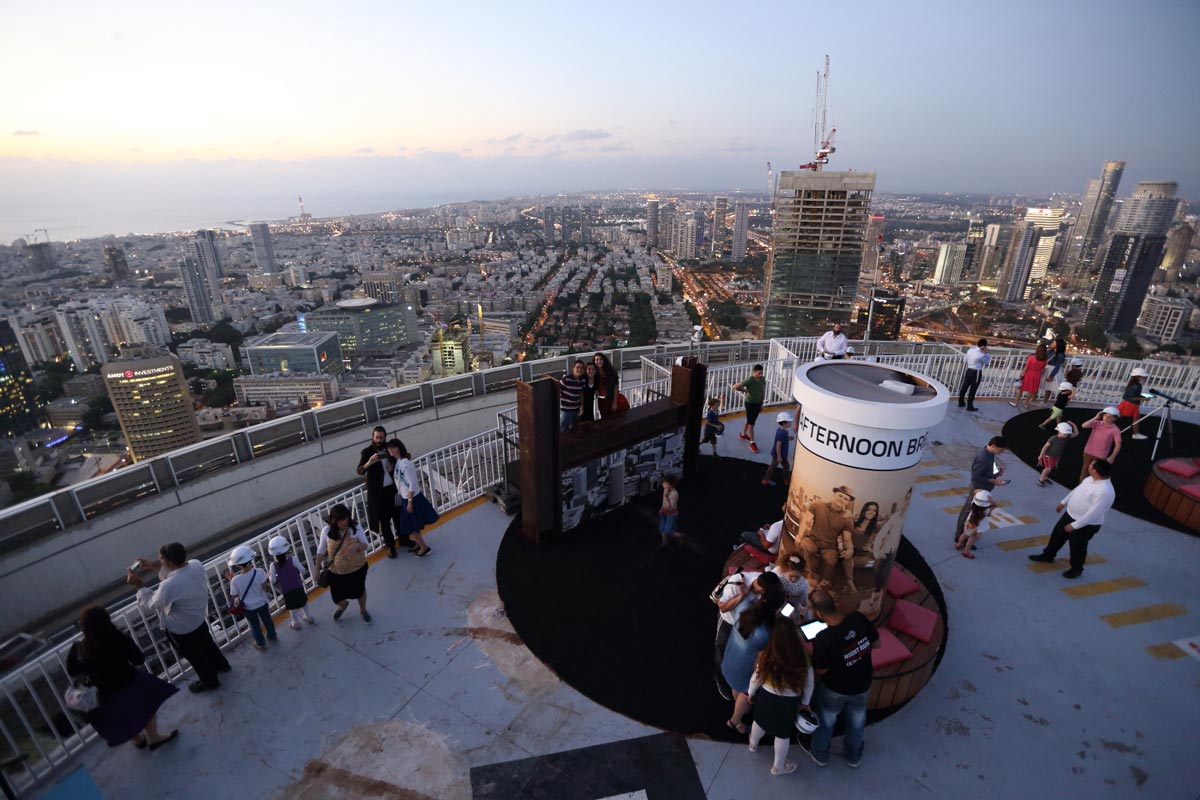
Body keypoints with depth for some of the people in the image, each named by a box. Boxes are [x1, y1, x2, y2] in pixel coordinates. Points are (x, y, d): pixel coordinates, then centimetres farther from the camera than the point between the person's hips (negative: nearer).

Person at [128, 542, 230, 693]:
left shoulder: (169, 586, -40)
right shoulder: (196, 565, -20)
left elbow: (151, 605, -19)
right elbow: (176, 570, 3)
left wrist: (138, 585, -12)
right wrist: (151, 564, -2)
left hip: (181, 628, -6)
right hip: (200, 618, 6)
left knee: (194, 655, 21)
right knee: (206, 644, 32)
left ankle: (209, 682, 46)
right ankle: (222, 664, 57)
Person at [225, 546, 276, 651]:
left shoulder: (235, 580, -27)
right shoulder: (259, 572, -25)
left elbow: (234, 595, -11)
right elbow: (264, 587, -17)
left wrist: (230, 580, -5)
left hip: (248, 608, -1)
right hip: (262, 603, 1)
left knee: (255, 626, 23)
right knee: (267, 620, 27)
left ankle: (261, 644, 43)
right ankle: (272, 637, 50)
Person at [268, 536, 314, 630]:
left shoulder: (273, 565, -18)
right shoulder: (292, 559, -19)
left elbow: (273, 581, -13)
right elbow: (302, 570, -15)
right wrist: (302, 580, 5)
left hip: (286, 591, -1)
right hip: (298, 587, 1)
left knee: (292, 607, 19)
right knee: (303, 602, 24)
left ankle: (296, 624, 36)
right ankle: (308, 617, 41)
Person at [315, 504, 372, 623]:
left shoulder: (356, 527, -22)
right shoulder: (326, 531, -19)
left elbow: (365, 545, -14)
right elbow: (321, 551, -4)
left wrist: (357, 546, -36)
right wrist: (317, 569, 1)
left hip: (357, 568, -1)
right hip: (336, 571, 1)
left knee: (360, 590, 21)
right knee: (336, 596, 17)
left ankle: (363, 610, 53)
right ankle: (343, 606, 56)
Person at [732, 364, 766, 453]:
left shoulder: (762, 380, -4)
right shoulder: (749, 380, -25)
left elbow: (762, 392, 10)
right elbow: (735, 387, -28)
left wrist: (761, 404, 11)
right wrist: (745, 390, -17)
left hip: (758, 403, 7)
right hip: (750, 403, -7)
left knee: (749, 420, 23)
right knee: (751, 423, 1)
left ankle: (743, 434, 45)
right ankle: (752, 443, 10)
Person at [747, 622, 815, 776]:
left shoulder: (765, 657, -25)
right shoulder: (803, 659, -27)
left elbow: (756, 678, -10)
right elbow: (809, 684, -9)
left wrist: (751, 693, 11)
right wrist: (805, 703, 10)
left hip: (765, 696, 2)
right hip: (788, 703, -1)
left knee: (760, 721, 30)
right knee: (783, 735, 22)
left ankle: (753, 745, 58)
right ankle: (778, 767, 44)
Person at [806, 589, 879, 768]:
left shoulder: (823, 640, -39)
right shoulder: (859, 618, -29)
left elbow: (820, 671, -21)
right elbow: (876, 644, -9)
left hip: (834, 690, -3)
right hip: (862, 686, 4)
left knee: (825, 722, 27)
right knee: (856, 722, 31)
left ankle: (820, 755, 50)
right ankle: (854, 756, 56)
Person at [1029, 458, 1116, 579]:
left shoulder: (1104, 492, -35)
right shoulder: (1091, 479, -6)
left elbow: (1093, 514, -31)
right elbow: (1077, 490, 12)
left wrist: (1074, 525, -25)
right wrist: (1063, 502, 21)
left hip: (1086, 524, -8)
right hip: (1070, 514, 8)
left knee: (1077, 547, 13)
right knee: (1057, 534, 22)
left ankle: (1076, 569, 38)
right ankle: (1048, 555, 44)